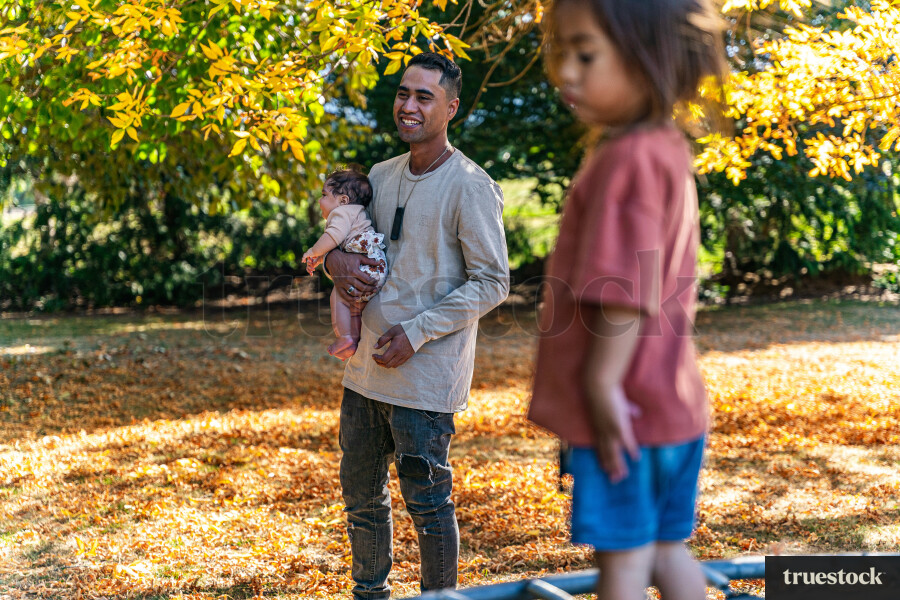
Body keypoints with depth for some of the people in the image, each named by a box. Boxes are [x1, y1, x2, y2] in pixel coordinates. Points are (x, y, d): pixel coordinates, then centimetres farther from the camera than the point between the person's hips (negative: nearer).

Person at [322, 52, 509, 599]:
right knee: (361, 490, 17)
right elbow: (345, 234, 22)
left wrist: (417, 332, -18)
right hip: (366, 367, 7)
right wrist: (336, 260, -4)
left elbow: (492, 282, -13)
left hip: (427, 372, -7)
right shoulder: (382, 176, 10)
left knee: (427, 501, 0)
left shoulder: (470, 186, -11)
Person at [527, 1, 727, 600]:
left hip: (625, 412, -9)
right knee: (665, 548, 17)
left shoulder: (628, 161, -20)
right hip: (672, 404, 9)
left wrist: (603, 383, -20)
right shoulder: (667, 150, 10)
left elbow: (630, 292, -25)